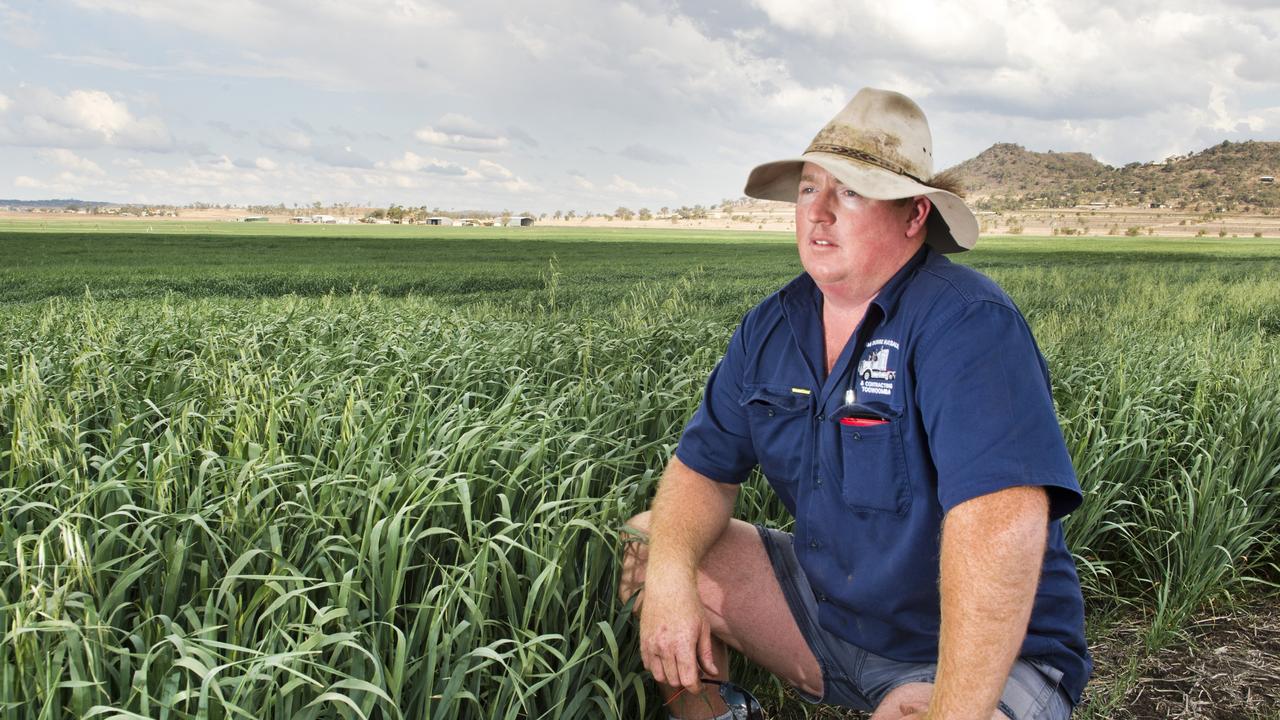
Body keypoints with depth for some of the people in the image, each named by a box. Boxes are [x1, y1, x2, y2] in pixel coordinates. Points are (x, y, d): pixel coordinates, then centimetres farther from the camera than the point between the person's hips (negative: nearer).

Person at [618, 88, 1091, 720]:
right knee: (649, 544, -2)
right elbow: (704, 466, 2)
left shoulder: (965, 323, -24)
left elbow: (1002, 519, -36)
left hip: (987, 655, -6)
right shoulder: (771, 326, 2)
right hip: (826, 606, 7)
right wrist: (671, 570, -19)